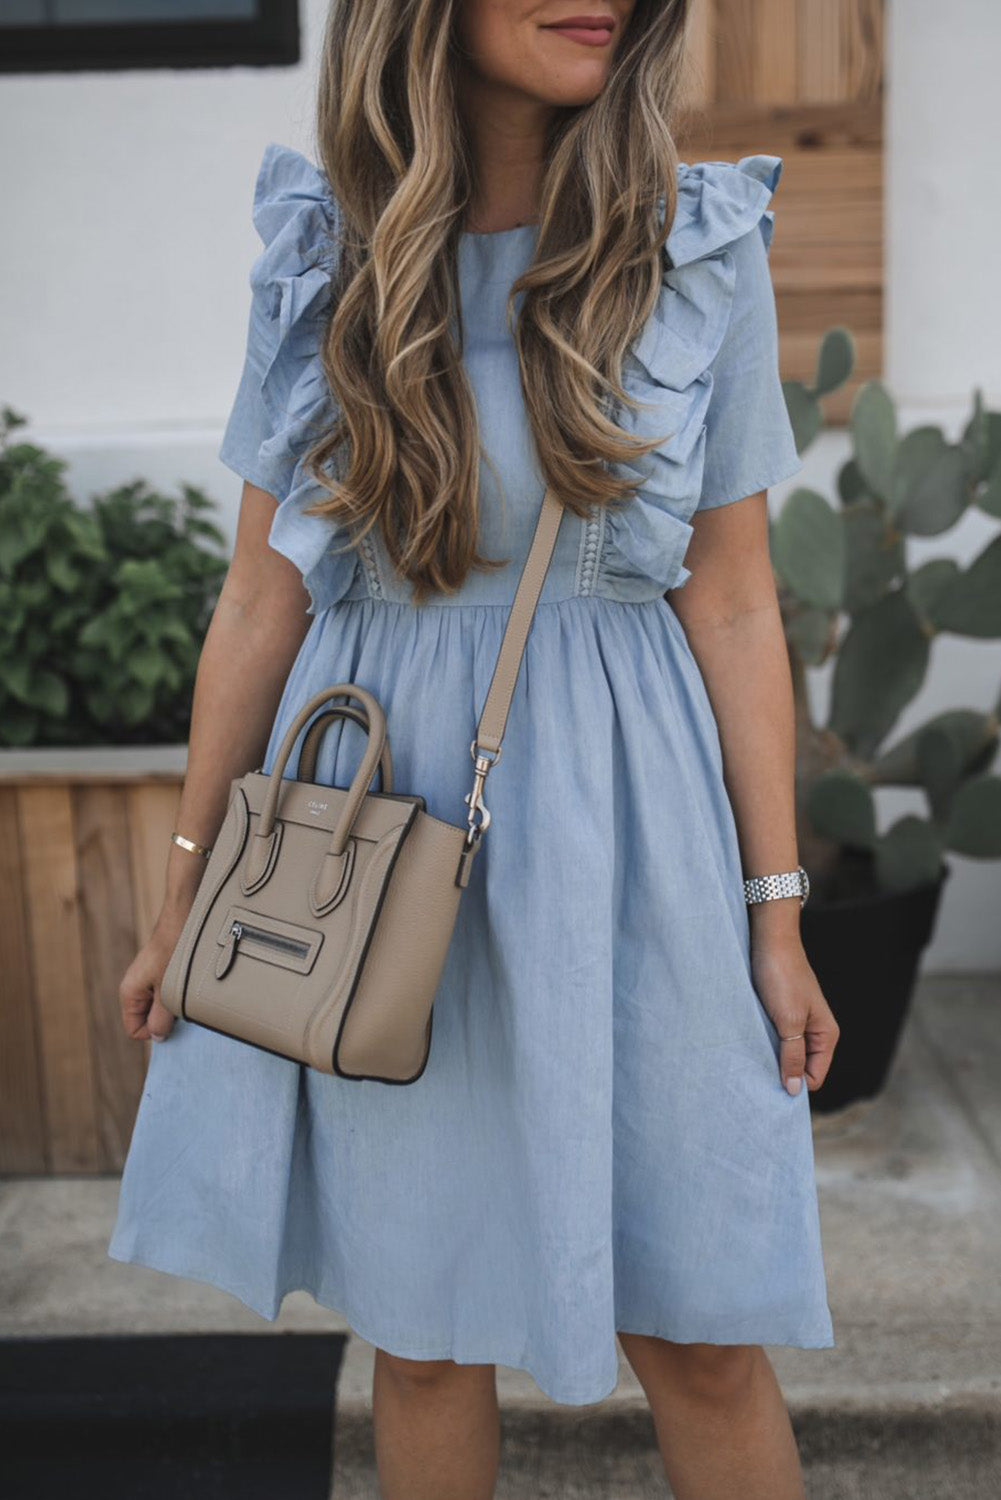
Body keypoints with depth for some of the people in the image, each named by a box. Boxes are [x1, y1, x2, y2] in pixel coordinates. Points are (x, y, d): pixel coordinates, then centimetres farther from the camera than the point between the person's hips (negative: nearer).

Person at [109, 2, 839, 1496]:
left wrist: (776, 919, 0)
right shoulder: (321, 262, 2)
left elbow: (734, 605, 0)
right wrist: (182, 897, 6)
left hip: (616, 823, -1)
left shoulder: (702, 251, -1)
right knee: (419, 1327, 12)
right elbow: (260, 599, 4)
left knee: (698, 1335, 6)